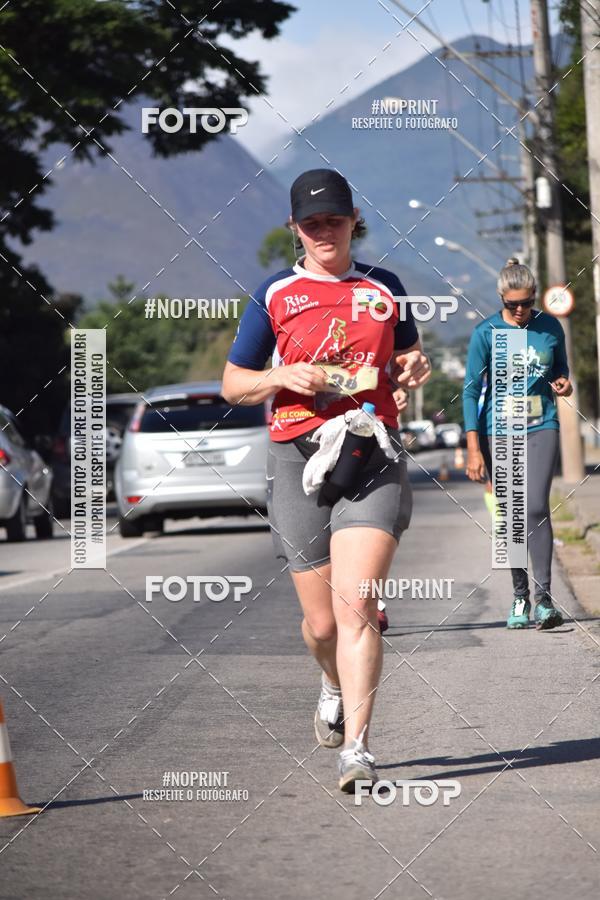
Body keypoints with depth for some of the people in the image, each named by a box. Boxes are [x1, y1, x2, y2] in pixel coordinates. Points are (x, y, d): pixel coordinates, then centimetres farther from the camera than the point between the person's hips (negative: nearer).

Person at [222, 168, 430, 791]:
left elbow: (402, 365, 26)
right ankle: (336, 686, 41)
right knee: (322, 622, 5)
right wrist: (284, 377, -8)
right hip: (299, 458, 1)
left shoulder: (383, 289, 12)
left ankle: (355, 746, -18)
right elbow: (233, 383, 11)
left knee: (354, 604, -18)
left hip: (373, 457, 0)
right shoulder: (275, 295, 7)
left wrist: (413, 369, 2)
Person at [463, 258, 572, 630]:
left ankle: (544, 596, -14)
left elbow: (561, 371, 19)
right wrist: (473, 448, -9)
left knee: (537, 508, -14)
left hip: (541, 428, 0)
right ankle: (520, 596, 15)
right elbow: (471, 390, -4)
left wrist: (564, 385, -6)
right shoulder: (486, 333, -5)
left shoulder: (550, 328, 3)